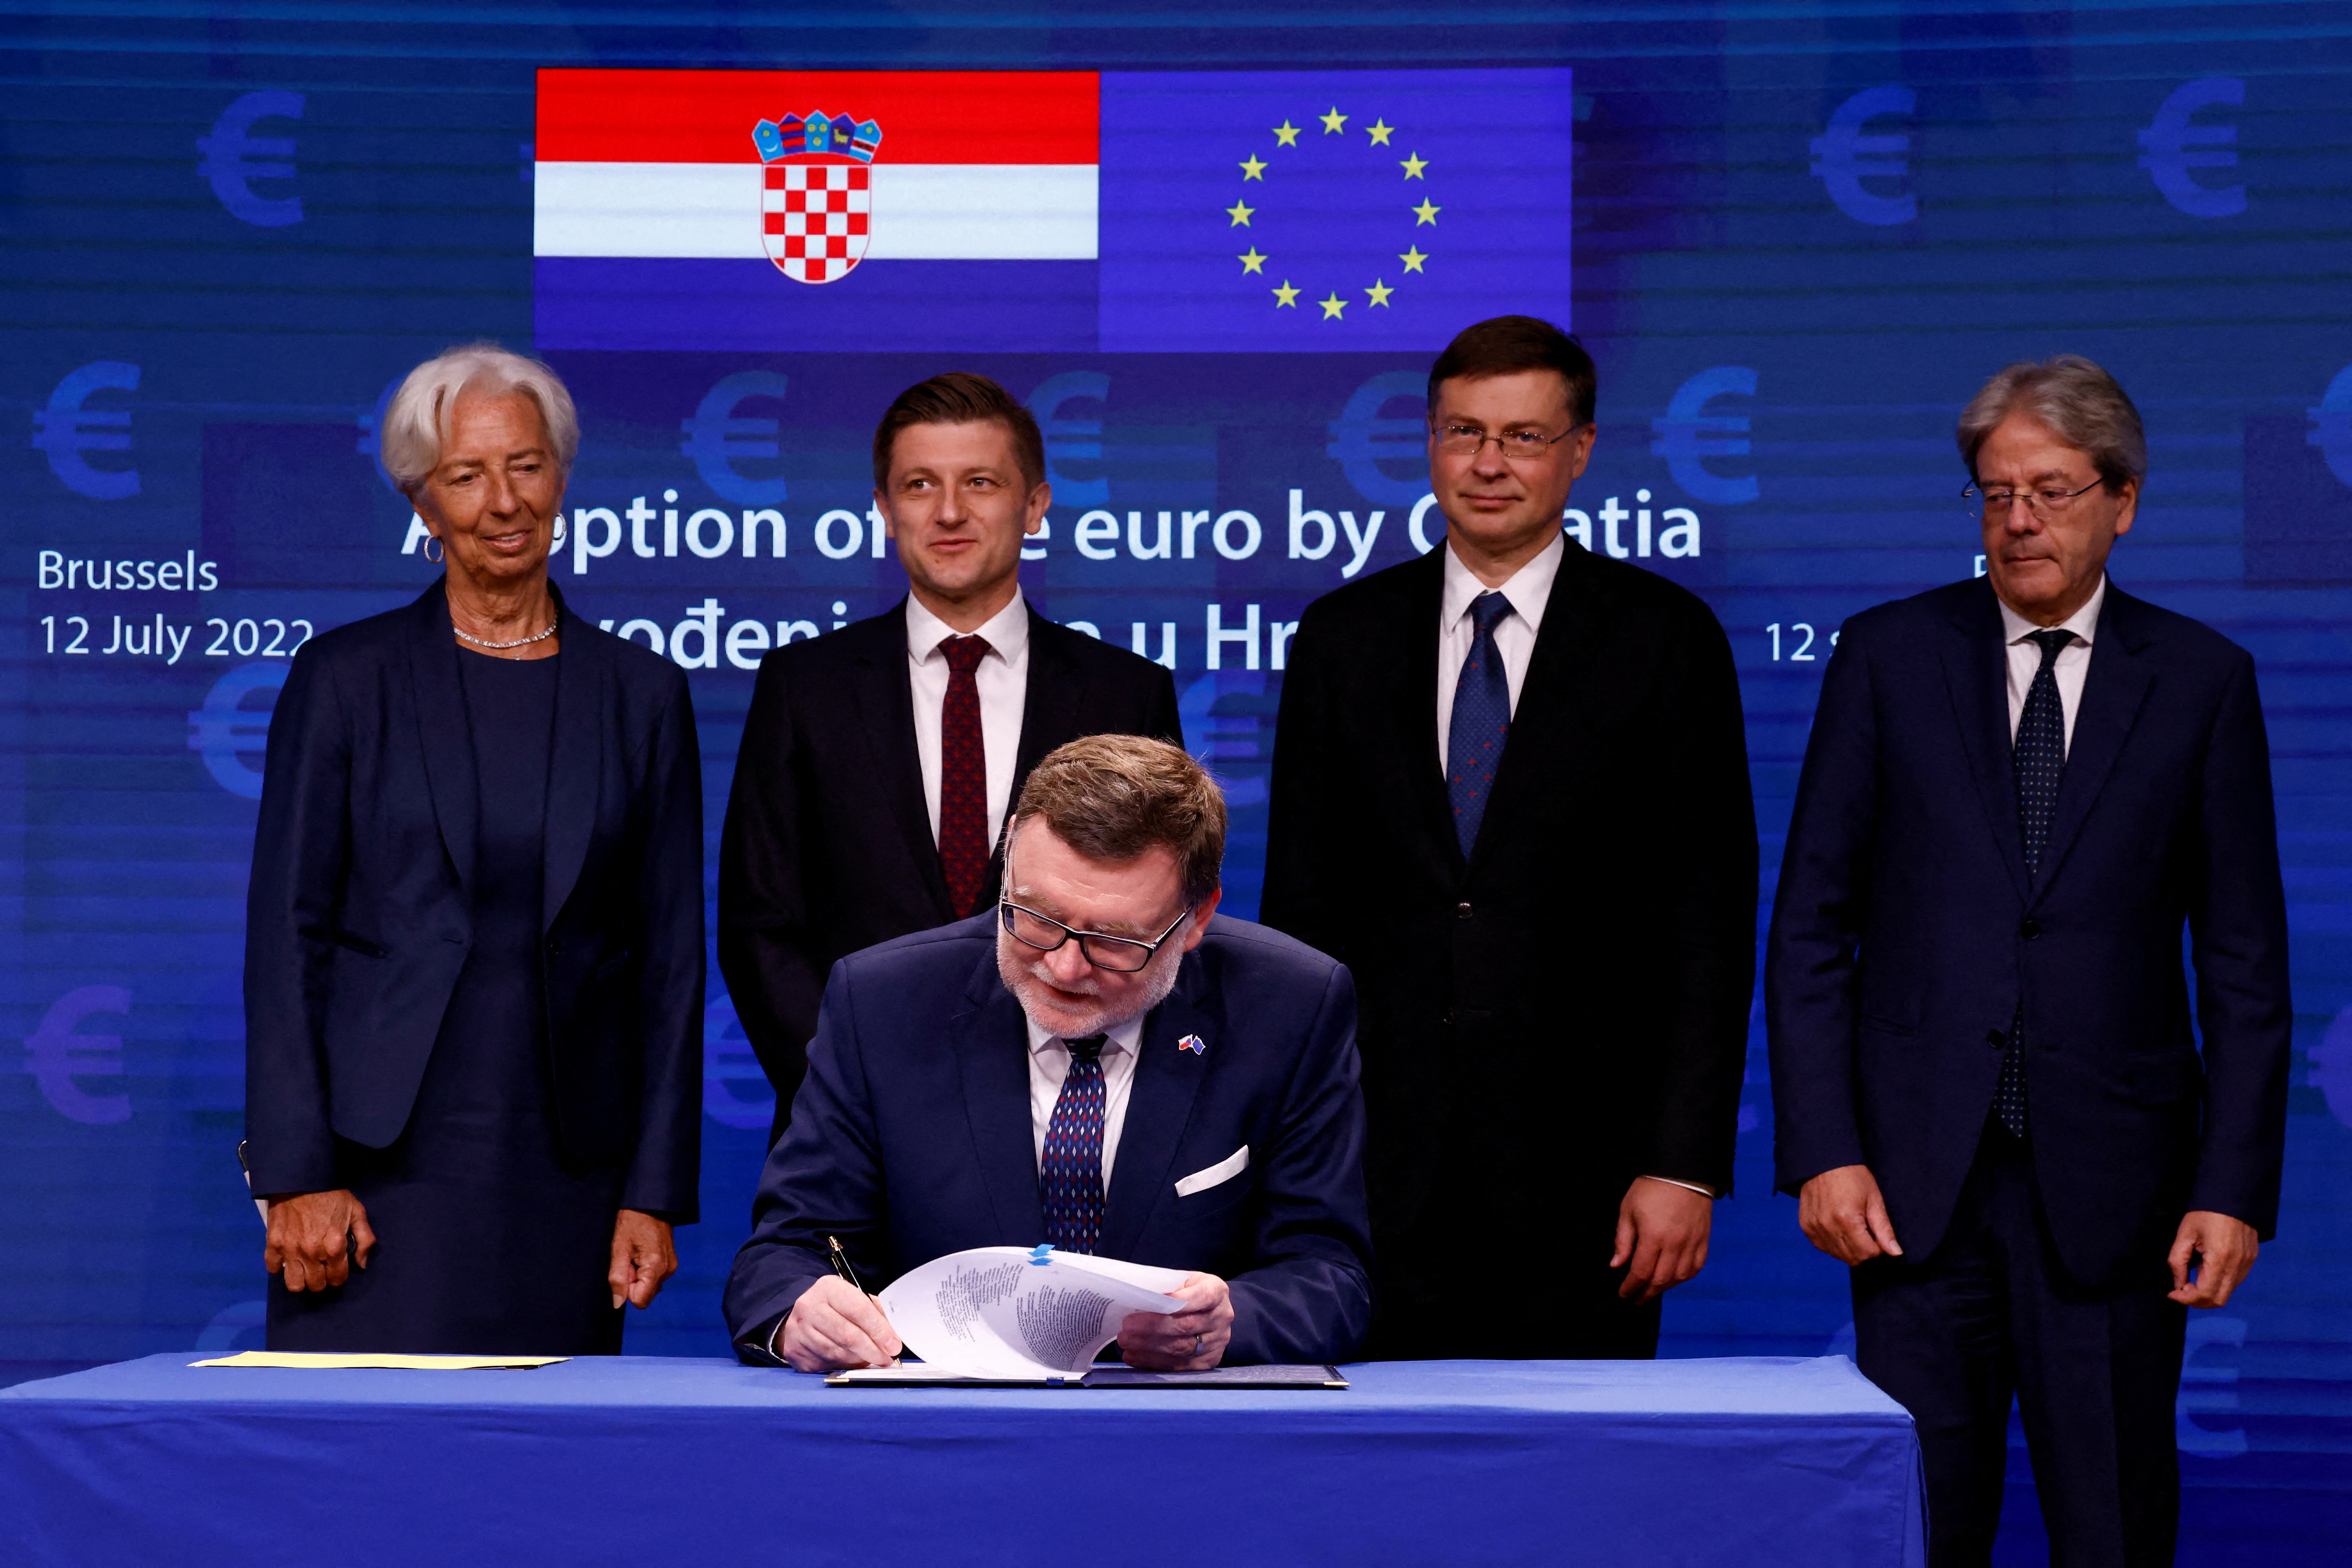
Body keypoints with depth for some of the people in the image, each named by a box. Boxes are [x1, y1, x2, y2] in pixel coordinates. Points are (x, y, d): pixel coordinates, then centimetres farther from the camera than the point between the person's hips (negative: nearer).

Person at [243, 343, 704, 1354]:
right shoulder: (345, 680, 3)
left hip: (565, 1175, 2)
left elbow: (670, 961, 8)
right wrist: (297, 1175, -7)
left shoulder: (641, 696, 8)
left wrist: (655, 1195, 3)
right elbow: (286, 938, 1)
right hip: (383, 1170, -2)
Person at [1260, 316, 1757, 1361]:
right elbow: (1300, 906, 10)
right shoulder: (1344, 639, 9)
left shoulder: (1666, 639, 2)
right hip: (1381, 1161, 2)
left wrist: (1686, 1165, -7)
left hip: (1579, 1169, -2)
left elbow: (1709, 920, -1)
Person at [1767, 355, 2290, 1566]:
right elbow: (1810, 928, 3)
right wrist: (1822, 1150, -6)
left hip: (2109, 1184, 0)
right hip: (1918, 1176, 0)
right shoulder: (1888, 658, 5)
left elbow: (2246, 960, 4)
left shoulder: (2202, 680, 5)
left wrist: (2236, 1188, -3)